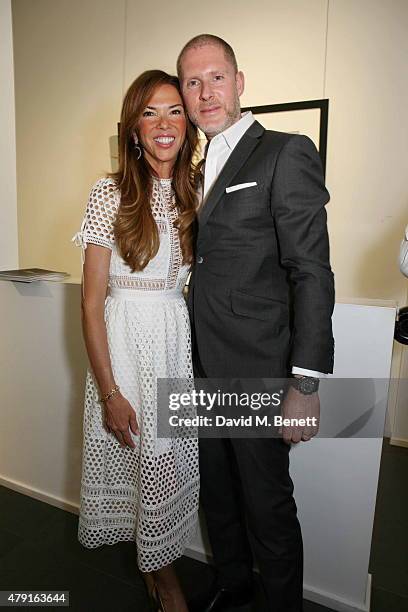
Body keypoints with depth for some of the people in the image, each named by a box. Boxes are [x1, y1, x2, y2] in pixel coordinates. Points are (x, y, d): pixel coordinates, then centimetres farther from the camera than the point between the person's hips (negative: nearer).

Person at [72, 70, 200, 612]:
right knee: (141, 459, 8)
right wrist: (109, 391, -11)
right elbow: (92, 299, -9)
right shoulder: (110, 194, -7)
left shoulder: (195, 196, 7)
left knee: (174, 462, 14)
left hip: (179, 339, 4)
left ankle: (158, 564, 43)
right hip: (123, 342, -4)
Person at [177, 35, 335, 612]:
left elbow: (312, 275, -15)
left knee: (267, 504, 10)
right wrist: (193, 363, 10)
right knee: (218, 492, 22)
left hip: (257, 374, -7)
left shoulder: (287, 154, -8)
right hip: (205, 371, 8)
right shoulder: (201, 171, 15)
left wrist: (306, 385, -19)